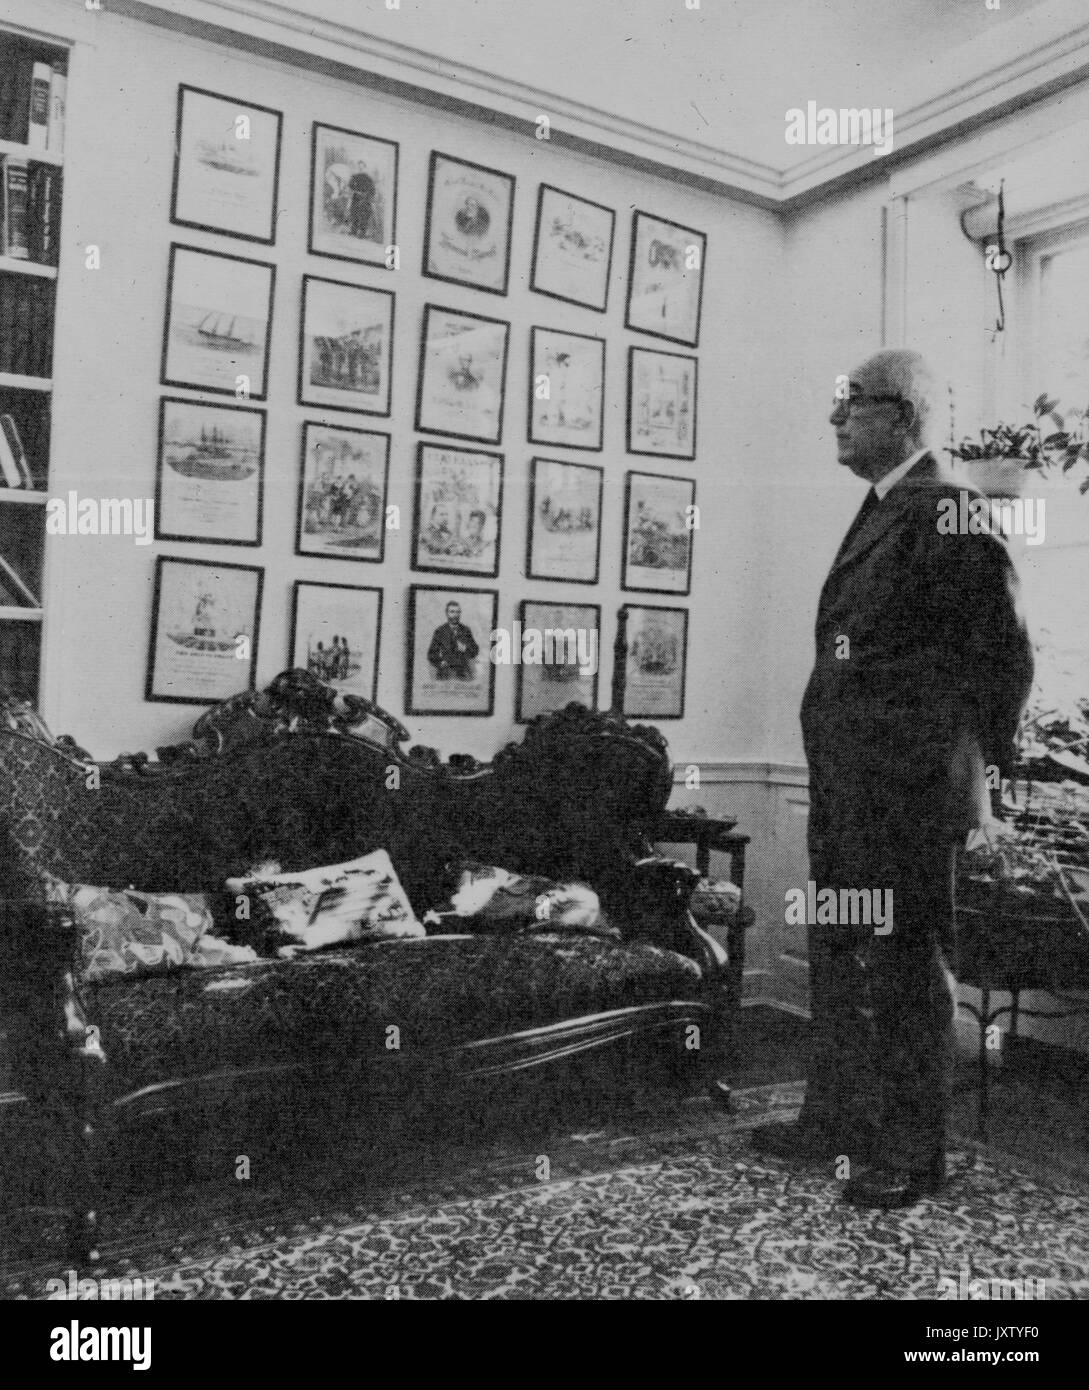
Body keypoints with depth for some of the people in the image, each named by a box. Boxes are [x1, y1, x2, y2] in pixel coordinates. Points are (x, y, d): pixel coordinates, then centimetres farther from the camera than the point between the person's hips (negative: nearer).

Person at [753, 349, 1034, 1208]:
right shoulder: (879, 515, 17)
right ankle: (836, 1126, 30)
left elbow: (1005, 651, -11)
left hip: (909, 781, -9)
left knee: (904, 962, 2)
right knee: (838, 953, 16)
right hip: (844, 774, 9)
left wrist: (982, 768, -11)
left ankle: (912, 1155, 17)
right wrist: (833, 769, 17)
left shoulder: (948, 512, -10)